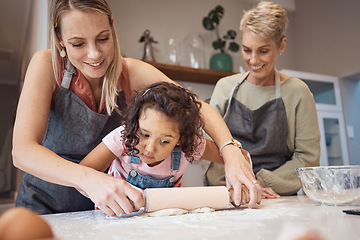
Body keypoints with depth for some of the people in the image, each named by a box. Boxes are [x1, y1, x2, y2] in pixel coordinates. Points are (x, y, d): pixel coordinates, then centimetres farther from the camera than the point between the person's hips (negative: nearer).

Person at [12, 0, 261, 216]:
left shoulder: (131, 72, -11)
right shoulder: (47, 65, -17)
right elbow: (22, 150, -26)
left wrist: (231, 151, -35)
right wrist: (88, 178, -43)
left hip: (103, 210, 1)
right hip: (44, 209, 0)